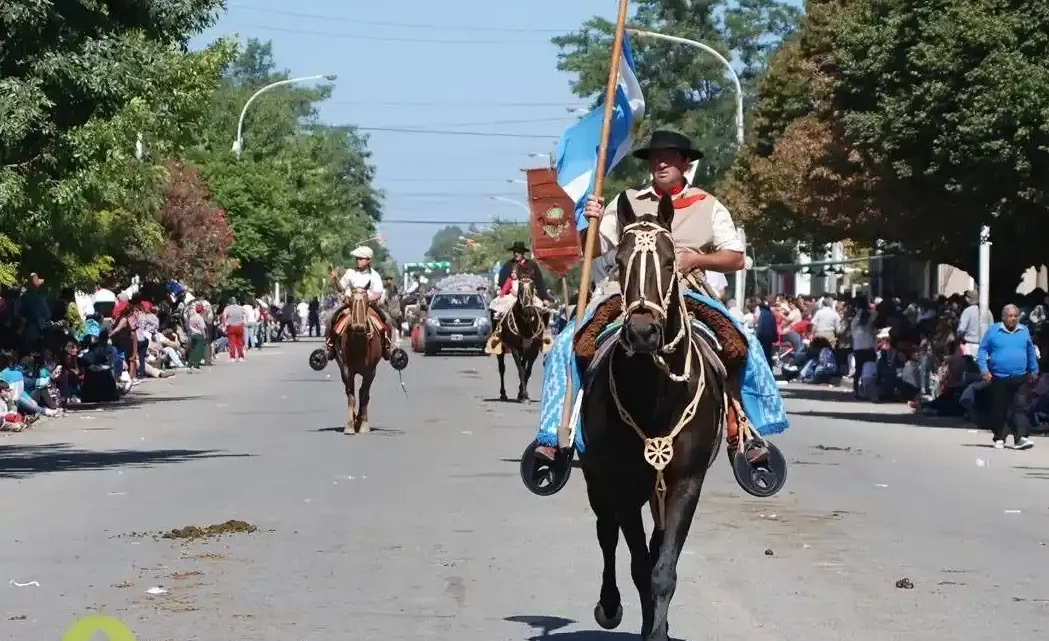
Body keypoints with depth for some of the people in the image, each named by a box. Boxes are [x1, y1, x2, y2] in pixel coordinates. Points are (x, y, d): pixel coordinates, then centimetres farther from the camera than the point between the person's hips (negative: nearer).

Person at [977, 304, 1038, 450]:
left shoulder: (1024, 331, 9)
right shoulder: (993, 331, 1)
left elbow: (1031, 352, 19)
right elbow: (982, 350, 3)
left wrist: (1034, 371, 20)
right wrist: (984, 369, -8)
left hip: (1021, 378, 1)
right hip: (999, 378, -1)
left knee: (1021, 407, -10)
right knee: (999, 410, 7)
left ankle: (1021, 438, -17)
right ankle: (999, 438, 19)